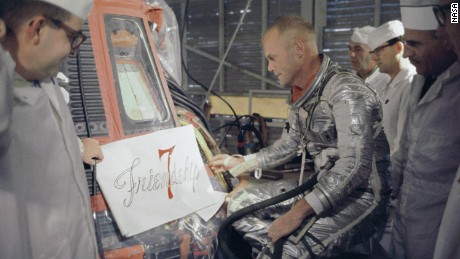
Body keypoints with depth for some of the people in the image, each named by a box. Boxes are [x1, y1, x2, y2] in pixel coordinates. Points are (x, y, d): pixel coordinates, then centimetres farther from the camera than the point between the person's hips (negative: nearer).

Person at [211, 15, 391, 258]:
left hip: (362, 193, -8)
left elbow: (354, 165, -29)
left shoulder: (346, 91, -20)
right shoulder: (301, 93, 7)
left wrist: (299, 212, -32)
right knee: (240, 203, 3)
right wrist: (241, 162, 18)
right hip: (322, 184, 9)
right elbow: (290, 143, 19)